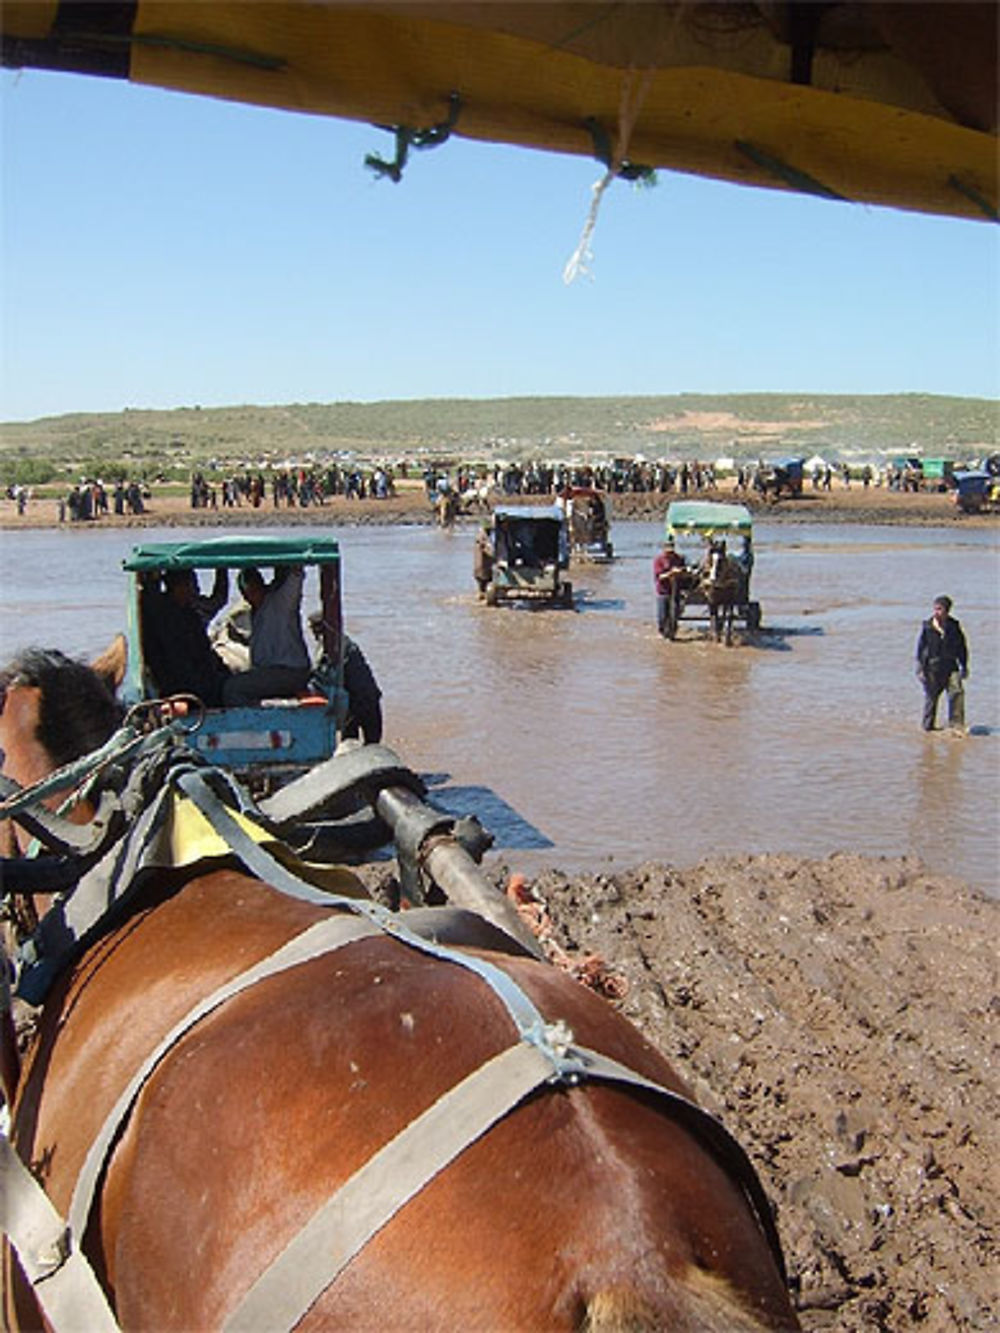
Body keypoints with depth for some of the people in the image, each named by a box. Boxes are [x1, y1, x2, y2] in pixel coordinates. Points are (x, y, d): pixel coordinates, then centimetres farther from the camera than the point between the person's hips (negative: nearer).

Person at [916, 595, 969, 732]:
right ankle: (928, 726, 20)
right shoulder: (927, 627, -4)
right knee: (931, 697, 5)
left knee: (957, 692, -14)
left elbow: (962, 648, 13)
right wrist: (920, 668, -6)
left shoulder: (954, 626, 3)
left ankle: (956, 724, -8)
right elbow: (920, 648, 0)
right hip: (932, 667, -1)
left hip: (950, 667, 1)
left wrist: (964, 667, 12)